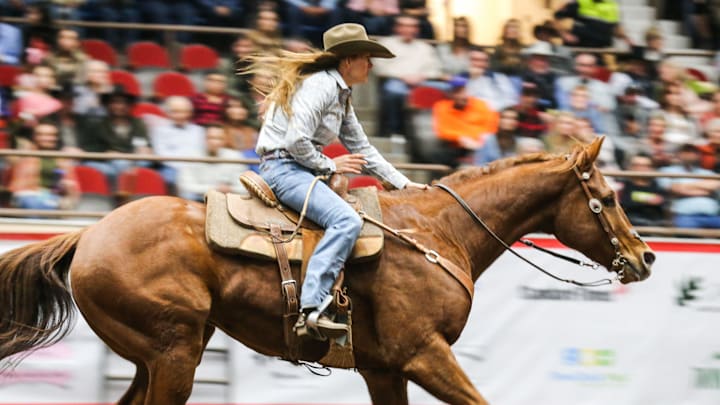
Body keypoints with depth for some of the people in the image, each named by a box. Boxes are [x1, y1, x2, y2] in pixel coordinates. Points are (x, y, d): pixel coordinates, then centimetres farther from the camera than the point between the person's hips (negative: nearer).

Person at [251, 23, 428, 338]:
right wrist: (331, 165, -10)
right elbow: (296, 141, -23)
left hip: (301, 170, 11)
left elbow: (362, 149, 22)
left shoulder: (341, 95, 18)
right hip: (283, 167, -11)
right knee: (347, 220, -28)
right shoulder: (320, 85, -14)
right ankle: (311, 308, -36)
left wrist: (404, 183, 17)